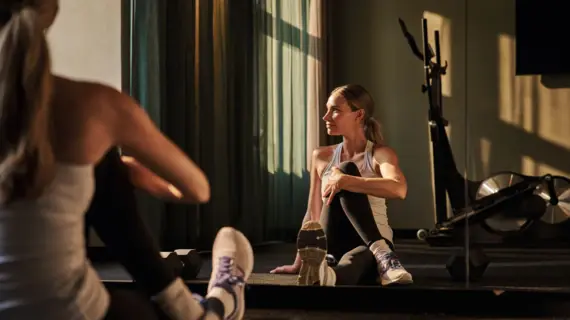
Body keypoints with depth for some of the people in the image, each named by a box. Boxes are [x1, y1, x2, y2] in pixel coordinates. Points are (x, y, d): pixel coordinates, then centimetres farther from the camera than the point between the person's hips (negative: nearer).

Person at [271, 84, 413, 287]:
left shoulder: (380, 154, 0)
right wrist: (298, 263, 16)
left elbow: (399, 189, -23)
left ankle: (345, 266, -68)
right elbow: (313, 214, 17)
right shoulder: (321, 157, 13)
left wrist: (345, 181, -31)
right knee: (346, 169, -26)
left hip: (371, 245, -2)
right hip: (334, 247, 2)